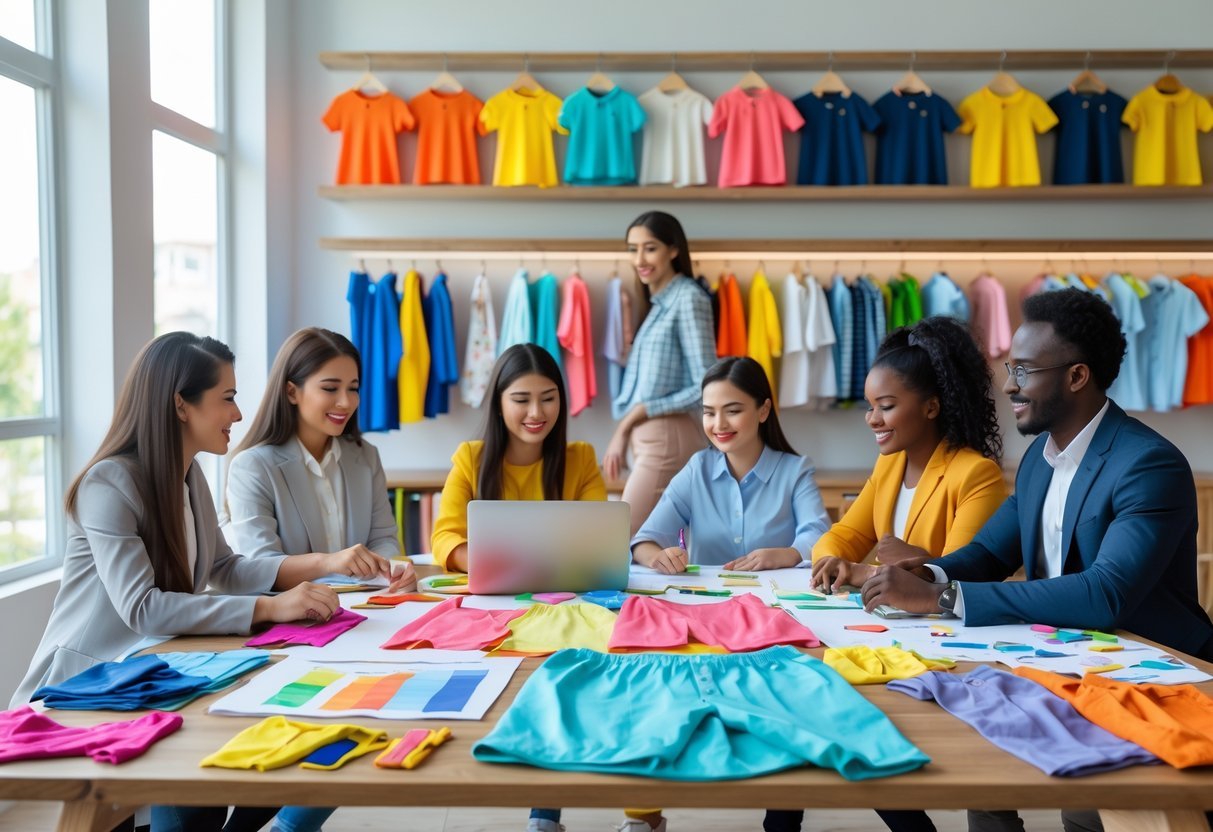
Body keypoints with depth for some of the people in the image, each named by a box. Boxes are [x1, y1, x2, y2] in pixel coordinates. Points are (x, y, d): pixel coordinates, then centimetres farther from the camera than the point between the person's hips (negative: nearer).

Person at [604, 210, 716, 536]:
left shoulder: (688, 298, -9)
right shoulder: (653, 301, 16)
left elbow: (706, 386, -15)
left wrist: (641, 412, -10)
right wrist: (624, 429, 4)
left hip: (666, 437, -8)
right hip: (645, 438, 8)